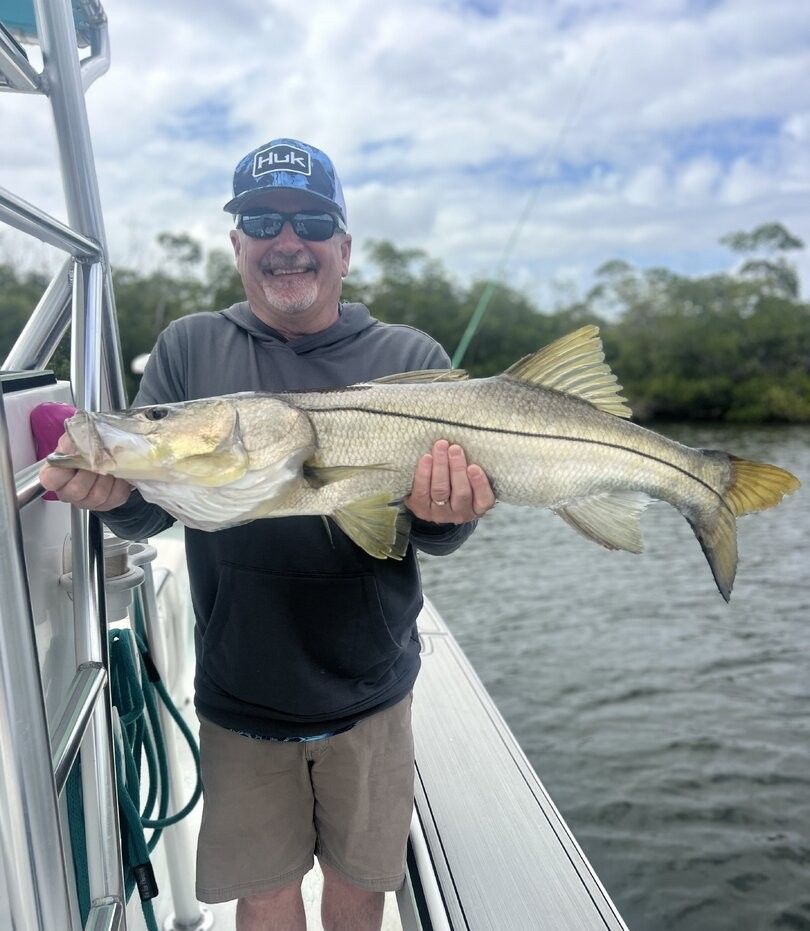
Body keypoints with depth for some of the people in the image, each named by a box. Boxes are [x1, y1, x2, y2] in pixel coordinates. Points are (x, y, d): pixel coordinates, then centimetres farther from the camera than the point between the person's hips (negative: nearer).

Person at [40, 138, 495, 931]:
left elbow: (440, 536, -8)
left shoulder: (411, 358, -4)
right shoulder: (189, 350, -1)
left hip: (370, 695, 0)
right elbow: (146, 516, -5)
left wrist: (443, 511, -30)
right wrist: (114, 495, -27)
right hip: (240, 698, 0)